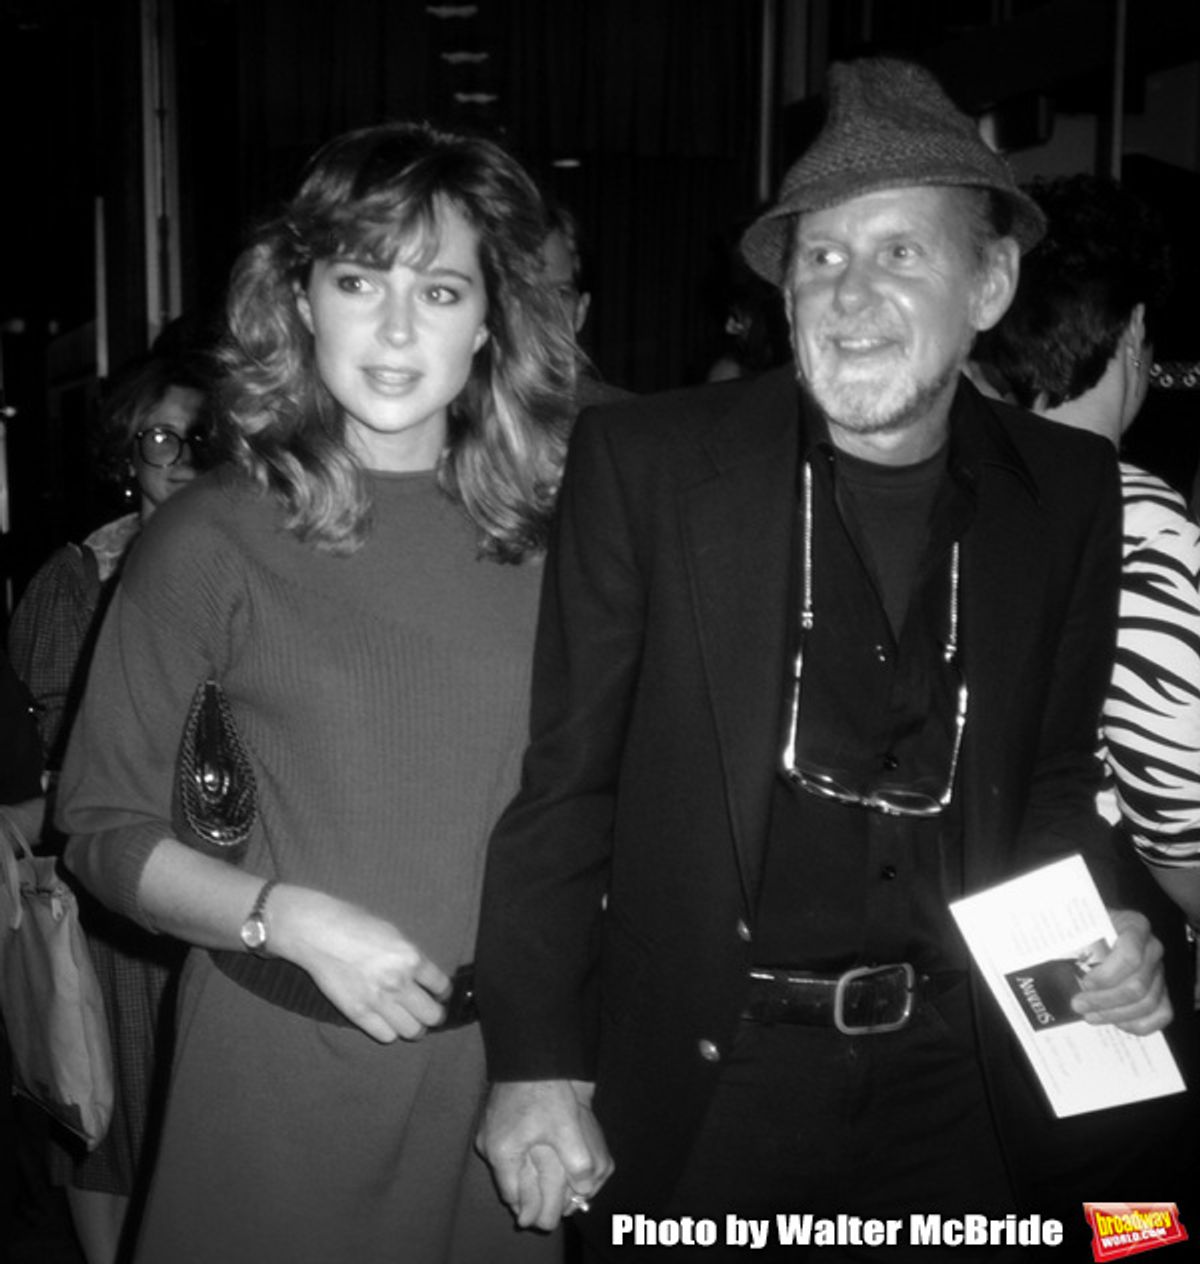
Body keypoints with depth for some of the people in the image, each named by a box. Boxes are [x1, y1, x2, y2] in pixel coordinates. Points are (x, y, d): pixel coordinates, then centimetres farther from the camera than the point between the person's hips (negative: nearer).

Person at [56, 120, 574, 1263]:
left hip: (502, 1053, 3)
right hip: (286, 1062, -2)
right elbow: (103, 827, -4)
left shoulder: (544, 534, -1)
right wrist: (287, 918, -18)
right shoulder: (213, 539, -9)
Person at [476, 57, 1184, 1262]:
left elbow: (1050, 769, 11)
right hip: (699, 1082, -2)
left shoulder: (1070, 491, -1)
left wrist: (1106, 916, -7)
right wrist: (534, 1060, -10)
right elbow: (565, 779, -8)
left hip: (956, 1085, 3)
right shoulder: (644, 461, -11)